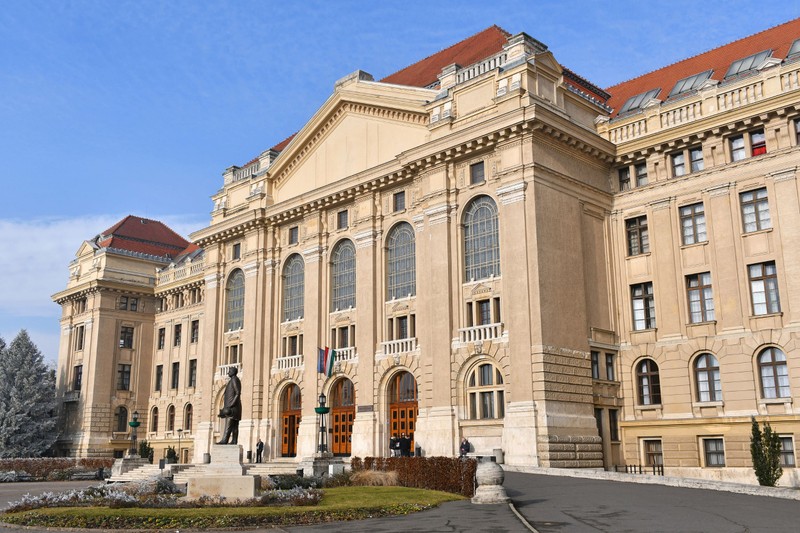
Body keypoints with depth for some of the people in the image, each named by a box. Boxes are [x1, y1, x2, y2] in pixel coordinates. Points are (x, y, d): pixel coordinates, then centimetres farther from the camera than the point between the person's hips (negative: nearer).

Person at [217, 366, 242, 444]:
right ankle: (234, 441, 0)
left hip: (233, 406, -10)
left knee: (229, 424, -15)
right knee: (234, 425, 3)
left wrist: (231, 404, -23)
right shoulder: (233, 381, 21)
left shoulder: (235, 380, -9)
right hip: (231, 407, 10)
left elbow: (238, 393, -18)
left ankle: (224, 440, -21)